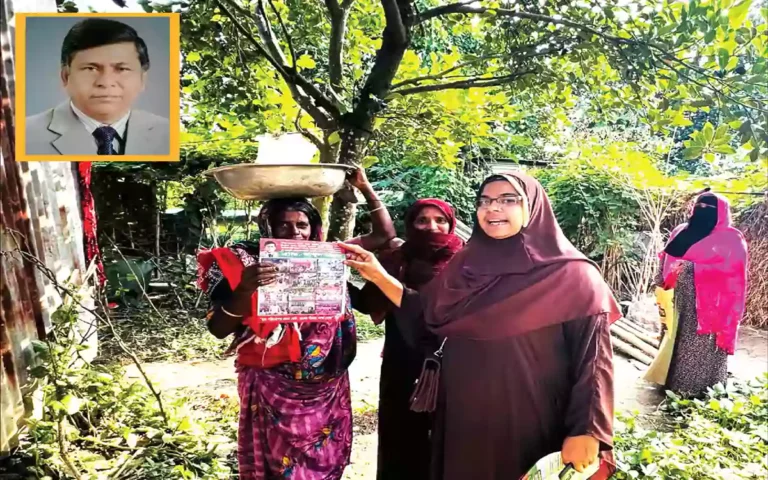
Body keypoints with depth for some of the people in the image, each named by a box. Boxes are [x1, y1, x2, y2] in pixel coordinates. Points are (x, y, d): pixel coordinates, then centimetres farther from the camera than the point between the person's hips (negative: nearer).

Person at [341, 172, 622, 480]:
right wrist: (379, 276, -2)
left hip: (532, 425, -4)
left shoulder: (572, 276, -8)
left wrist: (585, 431, -17)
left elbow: (592, 359, -11)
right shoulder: (467, 264, 6)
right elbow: (427, 316, 6)